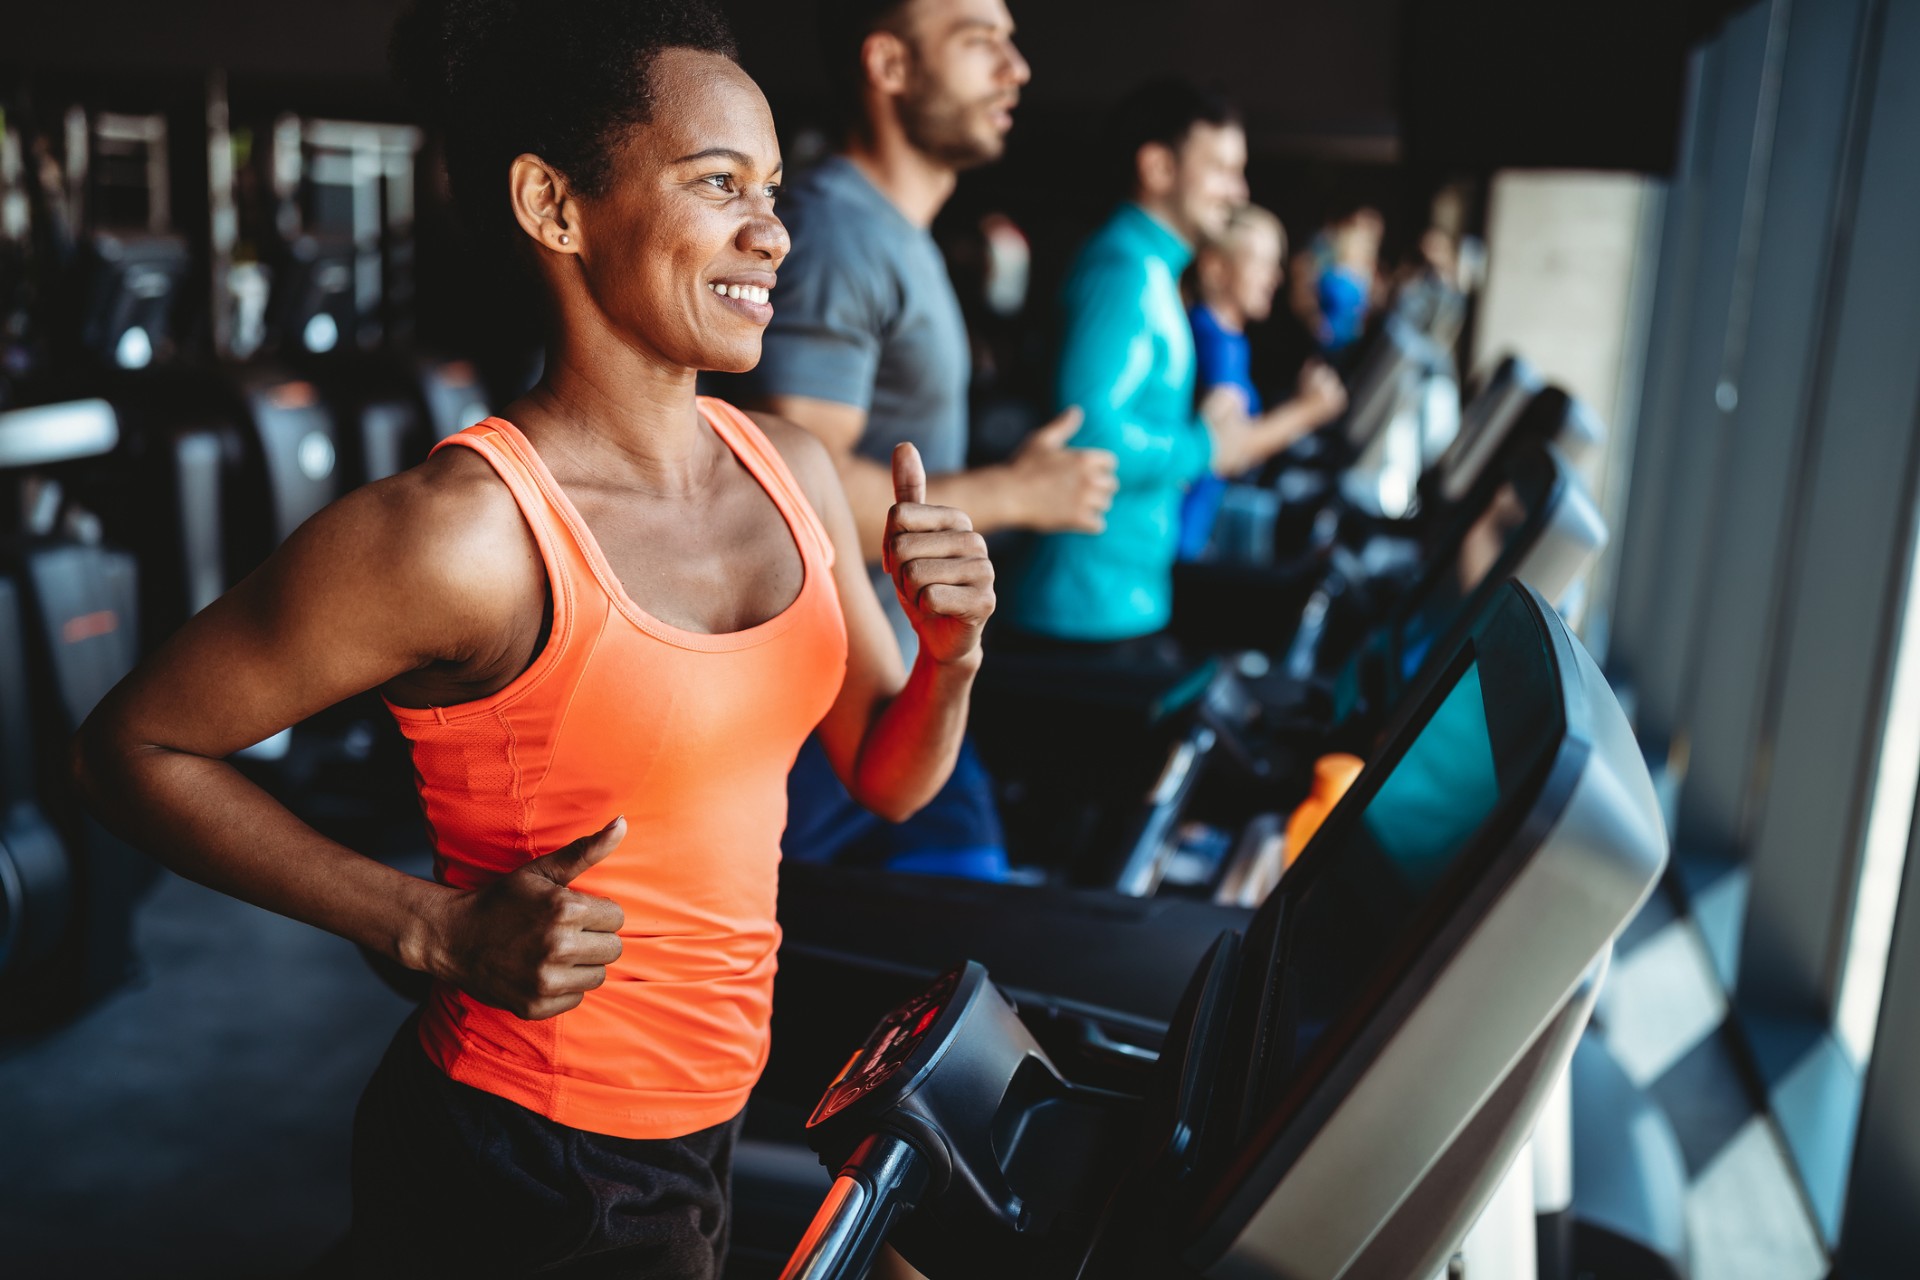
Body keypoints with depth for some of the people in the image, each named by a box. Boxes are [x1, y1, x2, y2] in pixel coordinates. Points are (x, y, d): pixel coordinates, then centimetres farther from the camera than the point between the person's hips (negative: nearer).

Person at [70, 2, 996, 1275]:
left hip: (703, 1123, 7)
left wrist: (953, 649, -15)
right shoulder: (465, 531, -25)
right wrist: (440, 929, -20)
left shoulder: (791, 468, -4)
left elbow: (886, 779, 5)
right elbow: (133, 745, -13)